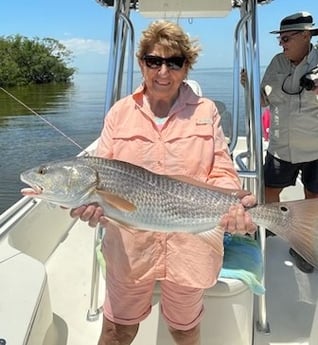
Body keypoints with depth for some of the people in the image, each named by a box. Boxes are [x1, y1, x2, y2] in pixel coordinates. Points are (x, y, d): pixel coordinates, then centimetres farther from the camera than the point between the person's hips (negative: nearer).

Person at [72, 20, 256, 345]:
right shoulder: (120, 112, 1)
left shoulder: (205, 111, -2)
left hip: (191, 245, 0)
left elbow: (222, 173, -3)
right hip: (129, 244, 1)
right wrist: (92, 201, -23)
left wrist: (232, 204, -25)